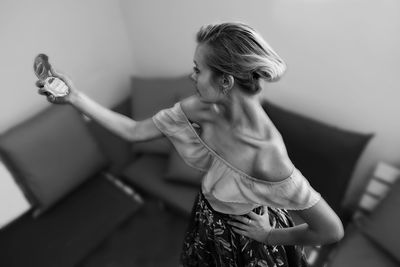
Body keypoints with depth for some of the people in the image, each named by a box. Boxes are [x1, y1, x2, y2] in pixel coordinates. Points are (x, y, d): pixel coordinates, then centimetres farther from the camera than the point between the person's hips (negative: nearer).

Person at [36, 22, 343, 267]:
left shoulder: (266, 157, -40)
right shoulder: (201, 109, -23)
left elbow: (332, 230, -29)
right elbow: (134, 131, -12)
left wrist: (270, 236, -15)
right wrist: (75, 97, -13)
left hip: (247, 236, -5)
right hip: (207, 221, 5)